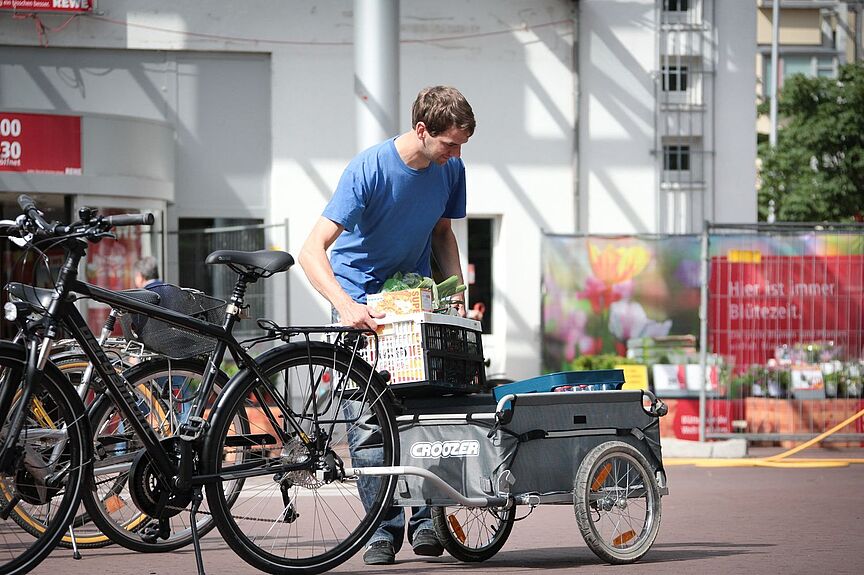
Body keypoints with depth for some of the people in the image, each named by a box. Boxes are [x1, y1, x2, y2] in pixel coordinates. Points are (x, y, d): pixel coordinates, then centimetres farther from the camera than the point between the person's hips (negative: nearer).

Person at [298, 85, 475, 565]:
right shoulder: (369, 169, -24)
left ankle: (425, 517, 3)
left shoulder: (450, 169, -6)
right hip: (360, 296, -4)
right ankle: (384, 526, -5)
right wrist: (346, 307, -44)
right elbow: (312, 250, -29)